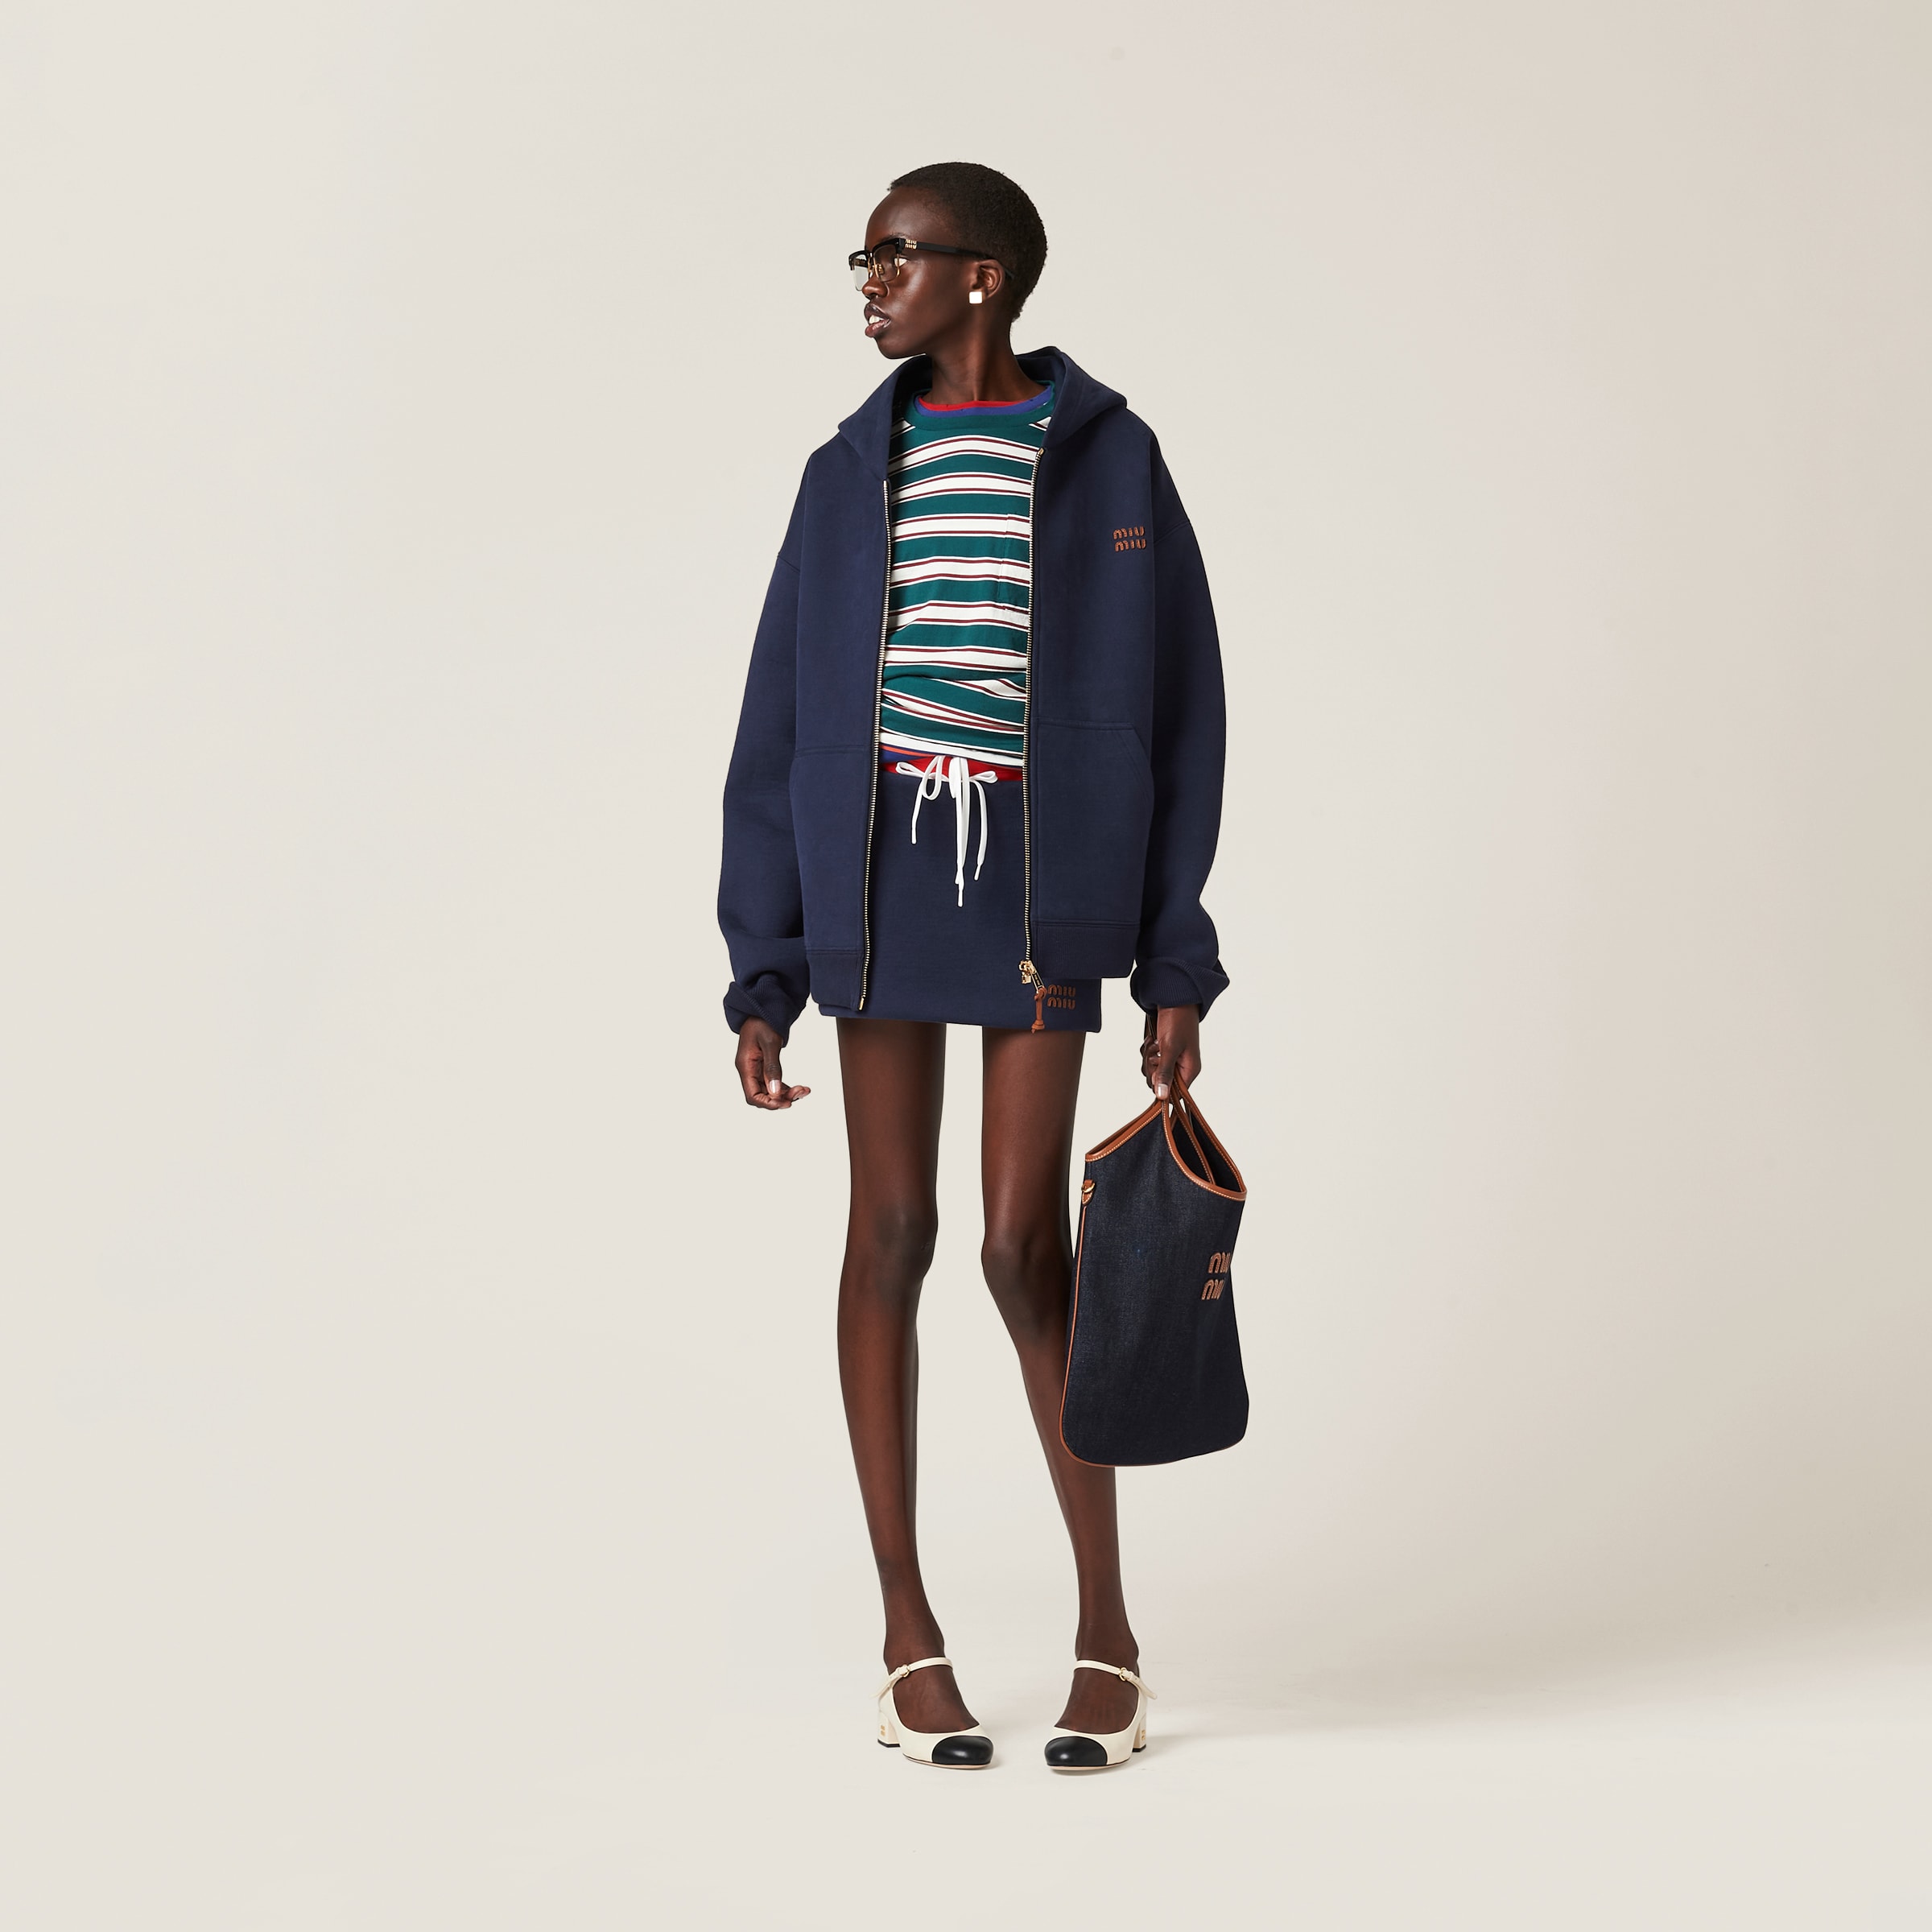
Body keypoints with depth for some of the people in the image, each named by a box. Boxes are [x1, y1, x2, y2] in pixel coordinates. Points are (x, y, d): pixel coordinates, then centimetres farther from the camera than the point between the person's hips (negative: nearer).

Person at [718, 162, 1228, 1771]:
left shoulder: (1108, 458, 3)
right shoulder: (853, 472, 8)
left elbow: (1178, 713, 3)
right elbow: (781, 729, 8)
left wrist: (1176, 964, -1)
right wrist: (764, 974, 3)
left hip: (1044, 871, -2)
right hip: (875, 863, 2)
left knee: (1025, 1242, -6)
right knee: (891, 1231, 4)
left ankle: (1108, 1620, 9)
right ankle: (907, 1625, 14)